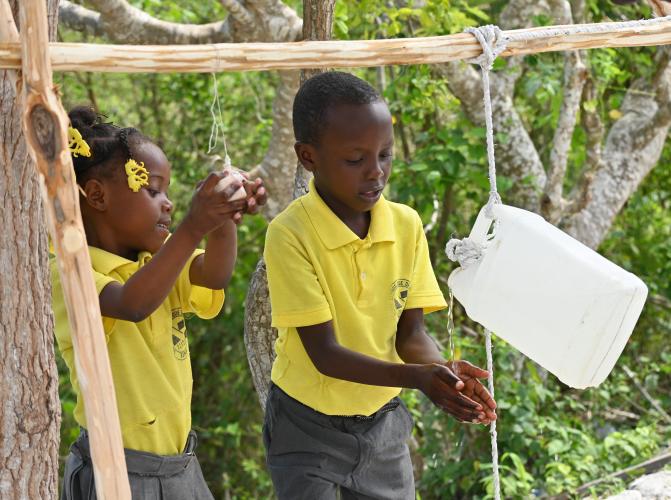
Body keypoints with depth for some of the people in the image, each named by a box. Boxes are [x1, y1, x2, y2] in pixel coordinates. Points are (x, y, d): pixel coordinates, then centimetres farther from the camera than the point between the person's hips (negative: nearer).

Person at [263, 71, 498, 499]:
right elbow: (324, 352, -22)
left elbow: (411, 332, -3)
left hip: (383, 421, 4)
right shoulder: (290, 234, -21)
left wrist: (443, 370, -25)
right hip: (309, 428, -4)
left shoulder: (406, 225, -7)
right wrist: (418, 378, -34)